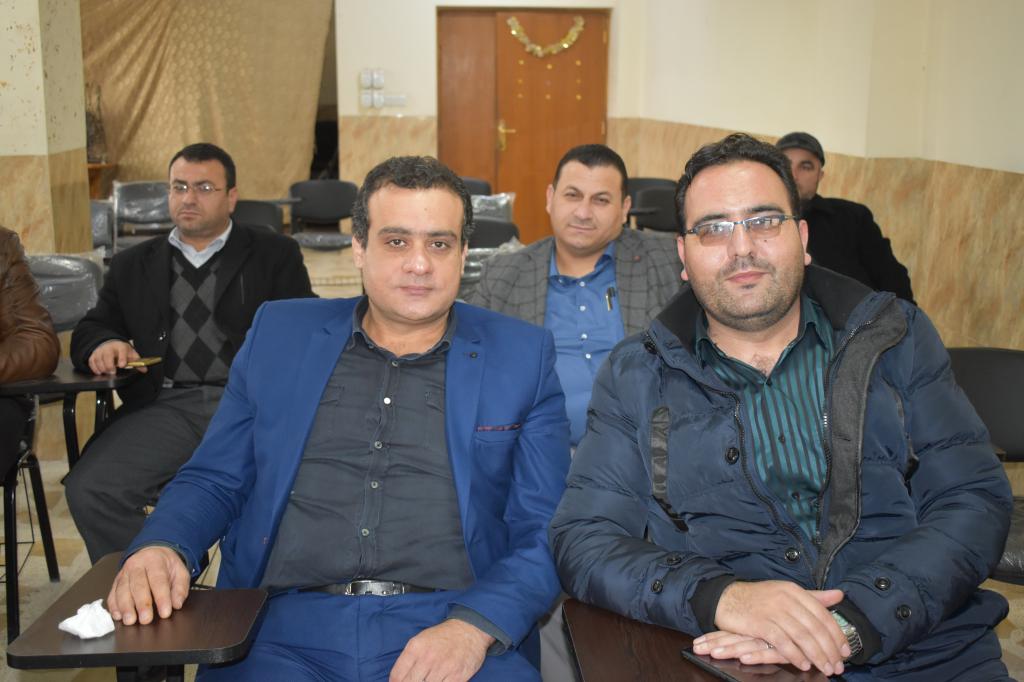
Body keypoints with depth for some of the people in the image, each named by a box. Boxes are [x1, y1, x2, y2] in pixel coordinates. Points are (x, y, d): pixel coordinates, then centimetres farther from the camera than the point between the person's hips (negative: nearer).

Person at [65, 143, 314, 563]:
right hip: (165, 408, 3)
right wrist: (103, 344, -3)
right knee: (87, 489, -23)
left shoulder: (274, 255, 17)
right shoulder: (132, 265, 25)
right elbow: (89, 331, 23)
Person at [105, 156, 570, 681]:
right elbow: (212, 480, 17)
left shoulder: (523, 357, 7)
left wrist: (473, 627, -14)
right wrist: (160, 546, -5)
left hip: (449, 637, -1)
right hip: (284, 631, 1)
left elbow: (547, 531, 3)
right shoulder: (279, 335, 13)